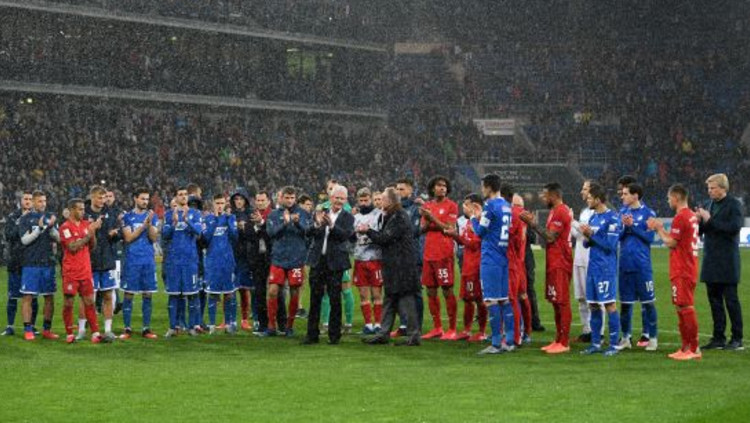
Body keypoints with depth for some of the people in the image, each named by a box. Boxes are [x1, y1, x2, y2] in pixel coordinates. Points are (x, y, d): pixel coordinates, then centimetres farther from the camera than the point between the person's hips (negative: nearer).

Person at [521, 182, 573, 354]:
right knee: (556, 301, 12)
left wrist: (533, 224, -14)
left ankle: (564, 342, -7)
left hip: (560, 264, -10)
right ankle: (558, 339, 16)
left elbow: (550, 237, -19)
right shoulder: (557, 211, 17)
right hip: (554, 262, 10)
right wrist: (533, 223, 12)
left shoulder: (560, 212, -15)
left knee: (562, 301, -8)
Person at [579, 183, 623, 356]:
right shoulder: (593, 217, 14)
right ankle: (595, 343, 18)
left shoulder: (612, 218, -11)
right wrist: (587, 237, -4)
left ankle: (614, 344, 0)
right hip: (593, 267, 8)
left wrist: (591, 234, -13)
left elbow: (610, 244, -17)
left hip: (606, 268, -8)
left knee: (609, 304, -5)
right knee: (593, 304, 10)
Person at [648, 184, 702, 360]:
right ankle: (686, 347, 17)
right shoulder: (692, 216, 15)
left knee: (686, 308, -8)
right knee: (682, 308, 13)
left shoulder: (680, 217, -15)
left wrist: (659, 229, -1)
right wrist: (661, 228, 14)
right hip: (689, 270, 10)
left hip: (681, 272, -10)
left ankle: (694, 349, -7)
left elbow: (671, 243, -14)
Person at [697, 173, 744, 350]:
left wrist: (710, 220, -19)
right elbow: (701, 230, 16)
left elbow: (734, 227, -21)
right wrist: (699, 221, -5)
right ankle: (718, 338, 15)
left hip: (727, 261, -7)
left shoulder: (734, 205, -7)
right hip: (711, 261, 7)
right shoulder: (709, 204, 12)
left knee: (731, 300, -3)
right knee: (714, 300, 9)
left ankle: (737, 339, 3)